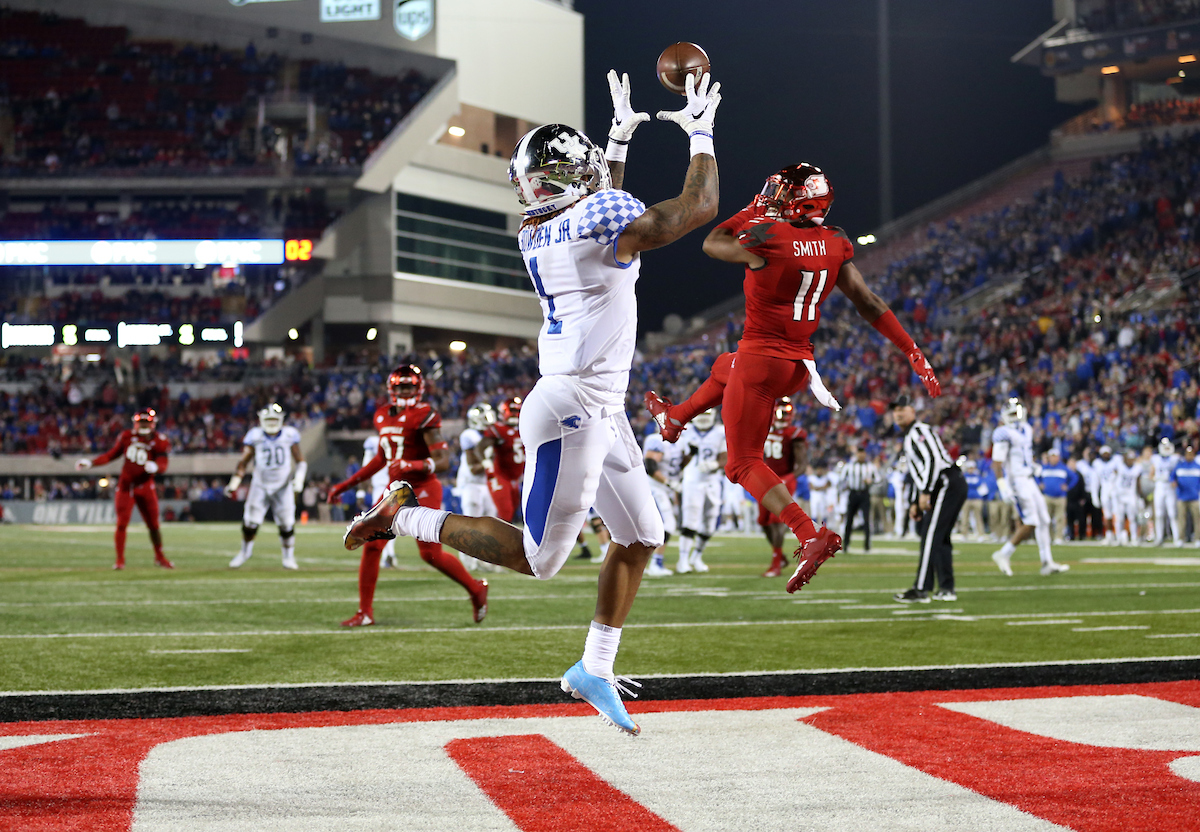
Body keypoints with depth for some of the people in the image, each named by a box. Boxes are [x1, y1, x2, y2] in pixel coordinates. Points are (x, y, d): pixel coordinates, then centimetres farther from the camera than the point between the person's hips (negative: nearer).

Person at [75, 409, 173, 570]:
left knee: (153, 525, 4)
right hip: (126, 485, 1)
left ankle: (159, 557, 24)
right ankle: (120, 559, 2)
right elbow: (112, 454, 12)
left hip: (145, 487, -1)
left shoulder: (158, 442, -7)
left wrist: (155, 467, -40)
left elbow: (163, 465, -17)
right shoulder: (127, 436, 2)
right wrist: (90, 463, 7)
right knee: (122, 523, -6)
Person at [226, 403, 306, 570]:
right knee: (250, 522, -4)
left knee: (286, 524, -4)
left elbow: (301, 461, 4)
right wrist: (234, 484, -8)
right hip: (260, 486, 0)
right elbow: (243, 462, -1)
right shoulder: (255, 436, -7)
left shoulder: (289, 435, -5)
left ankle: (288, 556, 15)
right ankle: (245, 551, 21)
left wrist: (299, 478, -12)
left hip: (283, 487, 0)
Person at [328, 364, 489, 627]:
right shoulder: (383, 416, 10)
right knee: (371, 544, -2)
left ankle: (476, 590, 15)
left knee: (431, 553, -9)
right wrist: (347, 484, 22)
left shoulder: (424, 416, -13)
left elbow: (442, 460, -18)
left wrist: (413, 466, -36)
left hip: (423, 490, -7)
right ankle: (365, 612, 6)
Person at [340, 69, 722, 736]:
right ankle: (405, 517, 5)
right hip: (574, 410, -9)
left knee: (642, 538, 14)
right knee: (537, 558, -2)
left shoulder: (539, 233, 8)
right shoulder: (600, 217, -17)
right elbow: (698, 210, -14)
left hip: (602, 411, 9)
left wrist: (621, 137, 33)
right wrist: (701, 135, -1)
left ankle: (595, 669, 20)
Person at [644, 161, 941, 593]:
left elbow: (712, 244, 1)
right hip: (800, 363, 7)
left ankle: (811, 537, -18)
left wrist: (752, 211, 15)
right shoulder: (835, 244, -2)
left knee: (744, 464, -1)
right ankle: (676, 417, 63)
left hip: (761, 360, -7)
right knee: (726, 366, 38)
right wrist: (913, 352, 7)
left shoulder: (766, 237, -19)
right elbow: (868, 303, 1)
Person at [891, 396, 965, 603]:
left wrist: (925, 492, -22)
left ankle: (921, 590, -15)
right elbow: (919, 474, 29)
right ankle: (946, 589, 18)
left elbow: (934, 461, -20)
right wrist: (915, 503, 23)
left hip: (948, 484, -11)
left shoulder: (920, 431, -7)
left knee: (931, 536, -13)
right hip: (944, 488, 11)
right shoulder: (909, 438, 25)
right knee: (940, 538, 14)